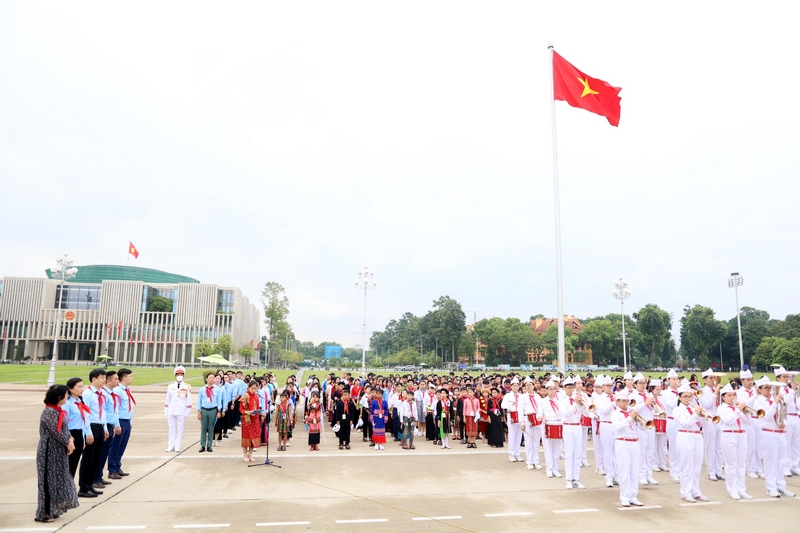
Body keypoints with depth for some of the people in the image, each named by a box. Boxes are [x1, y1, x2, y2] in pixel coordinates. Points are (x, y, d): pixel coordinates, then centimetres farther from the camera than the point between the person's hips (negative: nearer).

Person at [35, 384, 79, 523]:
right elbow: (56, 431, -20)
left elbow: (65, 428, 11)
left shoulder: (59, 410, 10)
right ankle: (43, 513, 10)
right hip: (50, 451, -9)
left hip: (59, 451, 9)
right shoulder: (49, 412, -19)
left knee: (59, 479, 14)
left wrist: (70, 440, -5)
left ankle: (54, 509, 25)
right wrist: (68, 443, -8)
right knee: (49, 480, 0)